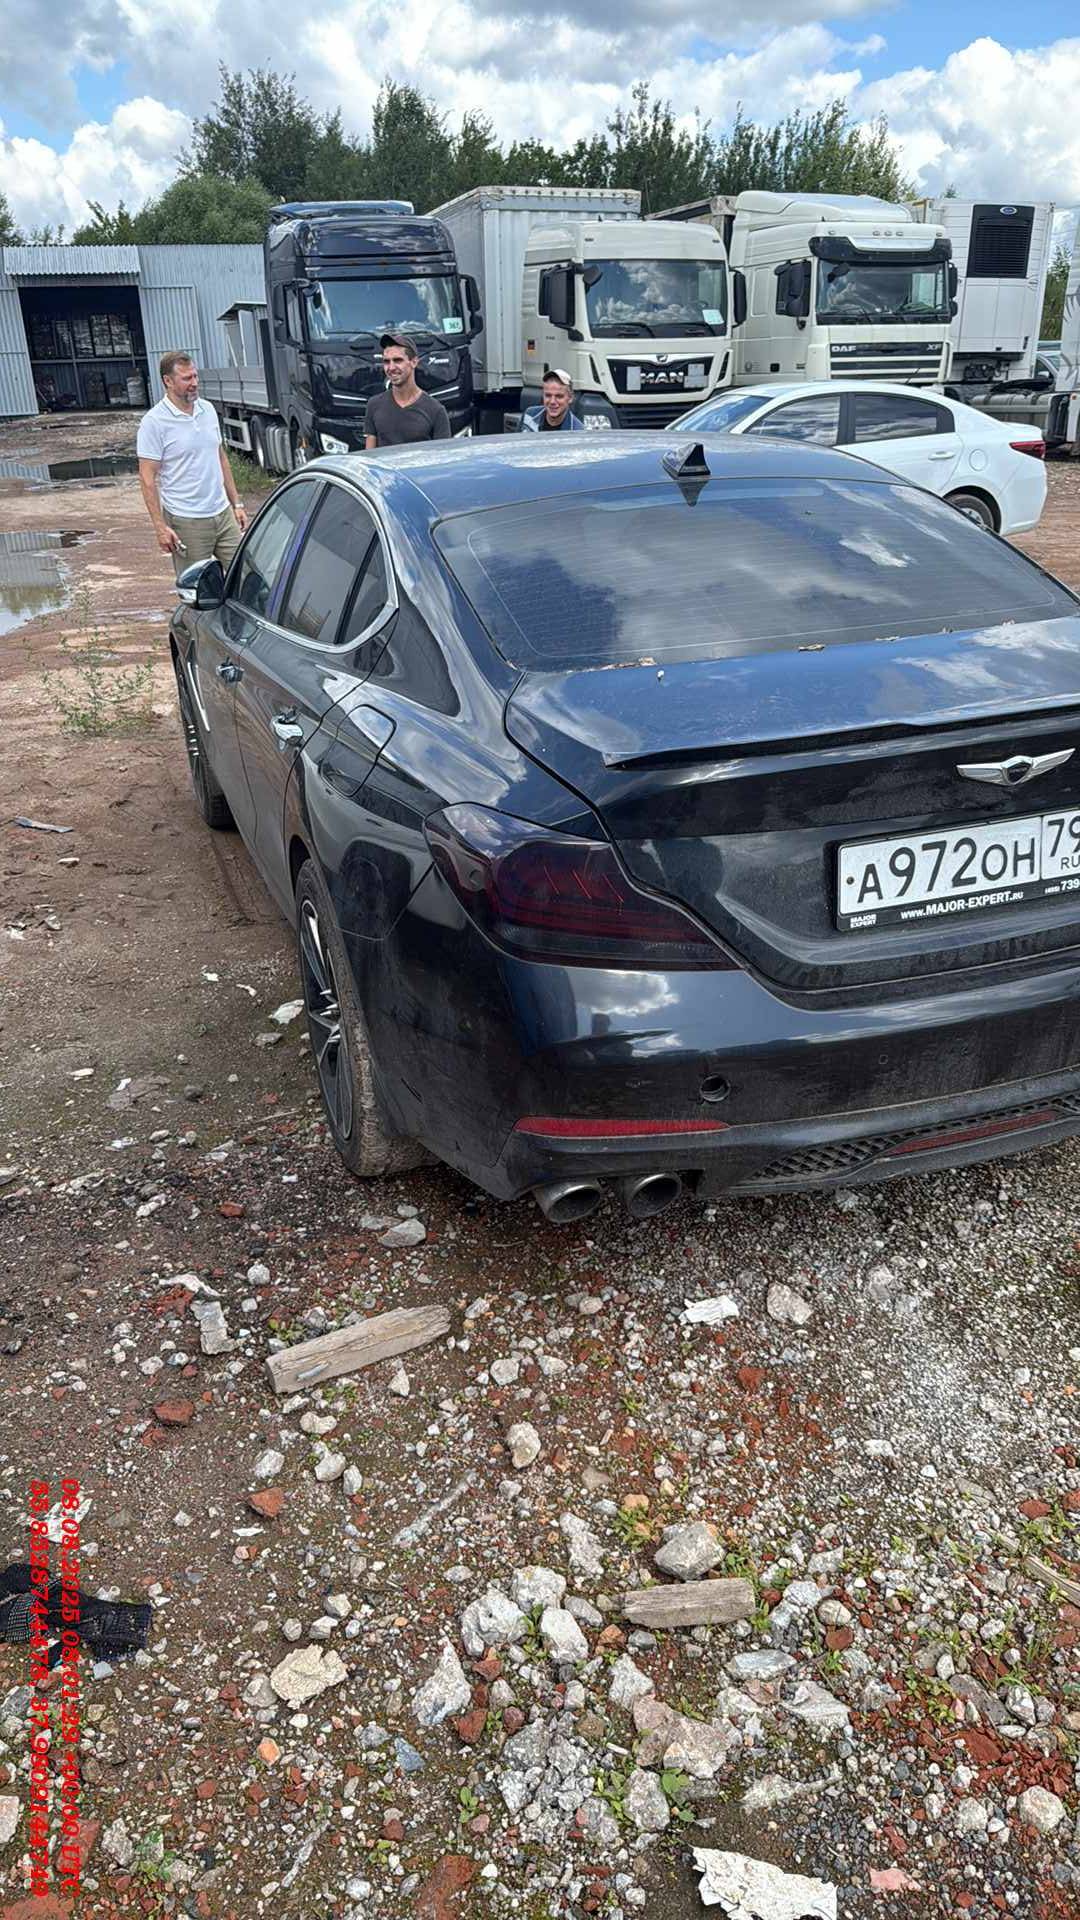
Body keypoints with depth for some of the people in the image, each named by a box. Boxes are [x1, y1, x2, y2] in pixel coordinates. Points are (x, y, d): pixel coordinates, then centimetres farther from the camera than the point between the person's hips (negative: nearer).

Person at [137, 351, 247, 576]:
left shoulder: (208, 410, 9)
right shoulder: (154, 422, -10)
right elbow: (147, 478, -11)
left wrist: (236, 503, 15)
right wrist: (160, 527, -17)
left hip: (223, 514, 6)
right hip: (186, 522, -6)